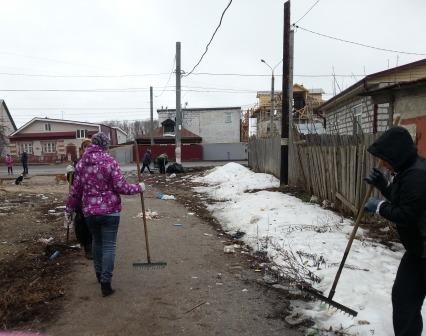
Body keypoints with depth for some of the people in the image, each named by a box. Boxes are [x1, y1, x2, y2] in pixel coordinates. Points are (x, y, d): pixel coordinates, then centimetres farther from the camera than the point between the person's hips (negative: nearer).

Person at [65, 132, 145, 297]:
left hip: (89, 211, 5)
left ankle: (99, 275, 36)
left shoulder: (81, 163, 3)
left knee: (97, 241, 22)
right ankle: (105, 283, 4)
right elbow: (121, 187, -14)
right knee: (109, 246, 2)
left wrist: (69, 209, 19)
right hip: (110, 211, -5)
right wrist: (138, 187, 1)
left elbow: (75, 190, 7)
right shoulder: (109, 161, -12)